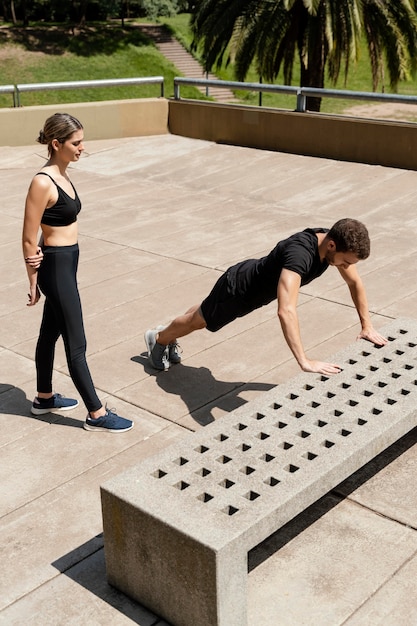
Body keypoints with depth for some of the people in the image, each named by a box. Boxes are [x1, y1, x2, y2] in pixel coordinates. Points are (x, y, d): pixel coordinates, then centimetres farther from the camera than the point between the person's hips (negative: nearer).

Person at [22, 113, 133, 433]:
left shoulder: (62, 174, 6)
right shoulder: (42, 182, -21)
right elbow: (29, 239, -17)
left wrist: (40, 259, -2)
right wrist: (34, 282, -10)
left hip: (67, 264, 9)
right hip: (56, 266, -9)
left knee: (50, 332, 21)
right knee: (76, 344, 0)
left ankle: (44, 398, 37)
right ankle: (97, 414, 10)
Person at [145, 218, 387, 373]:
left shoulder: (335, 242, -21)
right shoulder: (300, 253, -47)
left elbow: (355, 282, -3)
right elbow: (286, 311, -57)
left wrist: (367, 326, -5)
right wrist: (305, 362, -59)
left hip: (256, 277, 8)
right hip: (238, 288, -8)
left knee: (205, 314, 33)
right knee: (199, 320, 22)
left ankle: (170, 338, 61)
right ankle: (158, 338, 51)